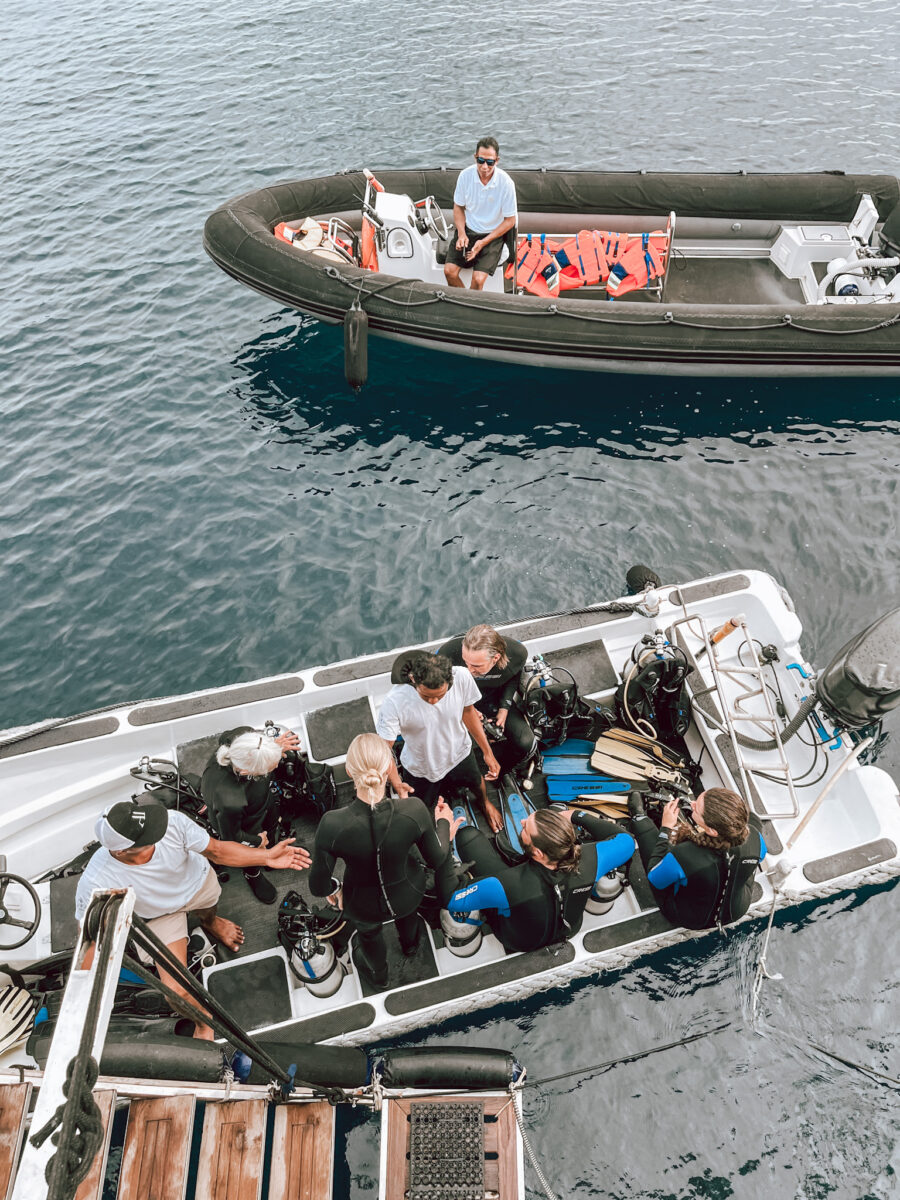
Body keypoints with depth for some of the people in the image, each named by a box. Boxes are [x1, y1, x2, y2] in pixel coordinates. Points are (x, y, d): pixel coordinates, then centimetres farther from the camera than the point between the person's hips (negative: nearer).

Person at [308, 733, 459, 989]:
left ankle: (378, 973, 69)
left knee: (369, 932, 37)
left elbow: (318, 886, -21)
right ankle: (410, 944, 72)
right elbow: (436, 859, -15)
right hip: (409, 896, 1)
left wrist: (332, 888, 2)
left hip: (363, 908, -1)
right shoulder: (414, 810, -34)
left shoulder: (332, 824, -37)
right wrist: (443, 823, 5)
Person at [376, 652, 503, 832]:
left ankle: (485, 803, 68)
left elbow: (468, 711, -10)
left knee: (476, 782, 31)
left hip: (459, 754, 2)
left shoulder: (461, 677, -31)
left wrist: (487, 753, -2)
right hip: (420, 768, -2)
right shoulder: (394, 701, -40)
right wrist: (397, 784, -46)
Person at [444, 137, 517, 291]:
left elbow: (510, 220, -8)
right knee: (449, 271, -17)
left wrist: (484, 242, -15)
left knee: (478, 279, -22)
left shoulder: (506, 183, -15)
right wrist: (462, 234, -10)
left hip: (493, 234, -3)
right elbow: (458, 207, 7)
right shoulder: (465, 175, -8)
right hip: (468, 230, 3)